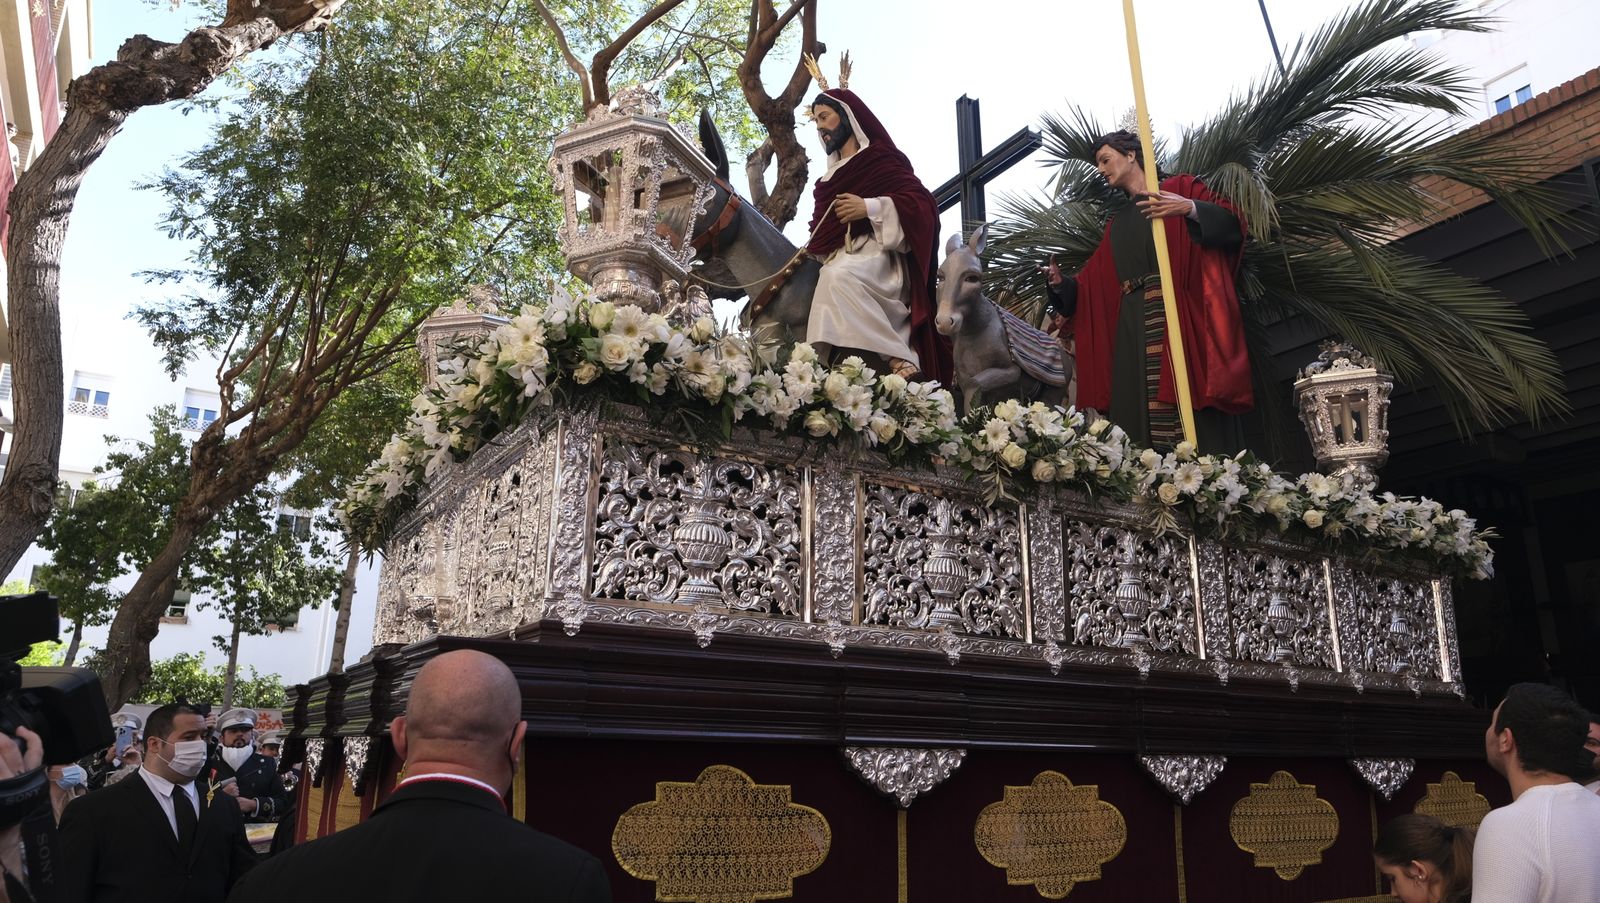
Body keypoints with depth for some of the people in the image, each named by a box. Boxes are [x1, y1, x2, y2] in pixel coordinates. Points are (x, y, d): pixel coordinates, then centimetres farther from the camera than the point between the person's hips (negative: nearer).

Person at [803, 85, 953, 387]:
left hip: (874, 253, -10)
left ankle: (901, 362, -41)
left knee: (838, 277, -39)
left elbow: (923, 203, -8)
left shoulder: (881, 157, 4)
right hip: (838, 257, 10)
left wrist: (869, 208, -17)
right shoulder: (834, 173, 27)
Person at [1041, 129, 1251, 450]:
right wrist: (1061, 282, 3)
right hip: (1133, 329, 6)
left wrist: (1191, 209, -22)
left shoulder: (1180, 189, 9)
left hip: (1179, 315, -5)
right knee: (1139, 418, -4)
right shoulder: (1117, 222, 25)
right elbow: (1093, 283, 21)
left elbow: (1230, 221, -6)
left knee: (1197, 423, -13)